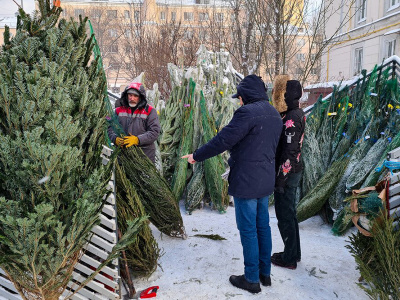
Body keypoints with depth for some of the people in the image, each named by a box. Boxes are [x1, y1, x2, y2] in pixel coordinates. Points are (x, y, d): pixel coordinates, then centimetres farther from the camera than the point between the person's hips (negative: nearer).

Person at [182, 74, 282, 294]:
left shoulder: (247, 112, -18)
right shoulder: (274, 115, 10)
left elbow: (223, 140, -19)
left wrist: (196, 156, -7)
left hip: (246, 181, -9)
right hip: (266, 180, 9)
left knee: (248, 230, 3)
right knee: (263, 226, 18)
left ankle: (251, 279, 17)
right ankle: (265, 273, 31)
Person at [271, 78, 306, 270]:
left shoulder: (291, 119, -22)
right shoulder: (297, 113, 9)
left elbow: (289, 153, -24)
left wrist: (280, 179, -19)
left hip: (287, 173, -10)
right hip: (293, 172, 10)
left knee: (285, 216, 4)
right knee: (289, 213, 20)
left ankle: (289, 258, 19)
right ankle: (293, 253, 34)